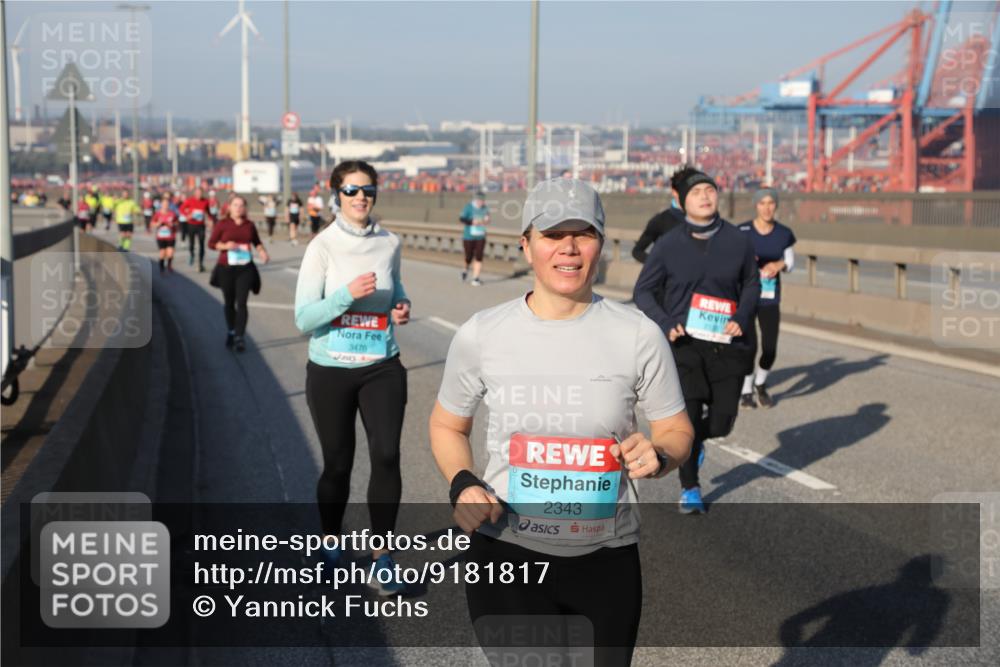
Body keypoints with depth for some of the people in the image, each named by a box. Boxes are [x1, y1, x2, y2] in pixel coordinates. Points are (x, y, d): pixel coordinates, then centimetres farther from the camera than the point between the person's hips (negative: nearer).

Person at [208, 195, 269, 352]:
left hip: (245, 269, 0)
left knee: (241, 303, -10)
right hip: (226, 269, 0)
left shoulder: (250, 225, 6)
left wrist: (262, 252, 2)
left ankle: (240, 338, -9)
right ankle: (231, 331, 35)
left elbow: (257, 242, 21)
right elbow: (211, 243, -1)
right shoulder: (222, 224, -2)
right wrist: (225, 245, -17)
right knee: (229, 302, 12)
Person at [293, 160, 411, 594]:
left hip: (382, 367, 2)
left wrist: (402, 308, 0)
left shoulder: (389, 243, 2)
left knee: (386, 455, -13)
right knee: (338, 464, 8)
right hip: (331, 370, -2)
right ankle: (330, 544, 33)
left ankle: (382, 555, 1)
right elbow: (303, 319, -12)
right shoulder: (322, 246, -8)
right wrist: (347, 294, -25)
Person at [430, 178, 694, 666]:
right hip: (506, 557, -1)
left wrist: (657, 455, -18)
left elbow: (677, 432, 5)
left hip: (608, 559, 1)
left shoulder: (637, 335, -6)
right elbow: (447, 425, 9)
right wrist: (462, 484, -10)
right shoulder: (480, 335, -5)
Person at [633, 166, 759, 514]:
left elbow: (751, 284, 13)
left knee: (721, 423, 4)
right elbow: (643, 290, 4)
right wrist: (665, 324, -11)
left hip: (727, 345, 2)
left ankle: (692, 438, 42)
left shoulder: (738, 241, 0)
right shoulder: (668, 244, -4)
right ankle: (689, 489, 16)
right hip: (684, 343, -2)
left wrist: (742, 319, -4)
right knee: (687, 417, -6)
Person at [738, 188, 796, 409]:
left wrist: (779, 265, -11)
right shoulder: (741, 232, -10)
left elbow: (790, 261, 12)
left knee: (770, 349, -1)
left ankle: (760, 384, 31)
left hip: (770, 298, 2)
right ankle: (746, 390, 20)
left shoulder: (784, 234, -1)